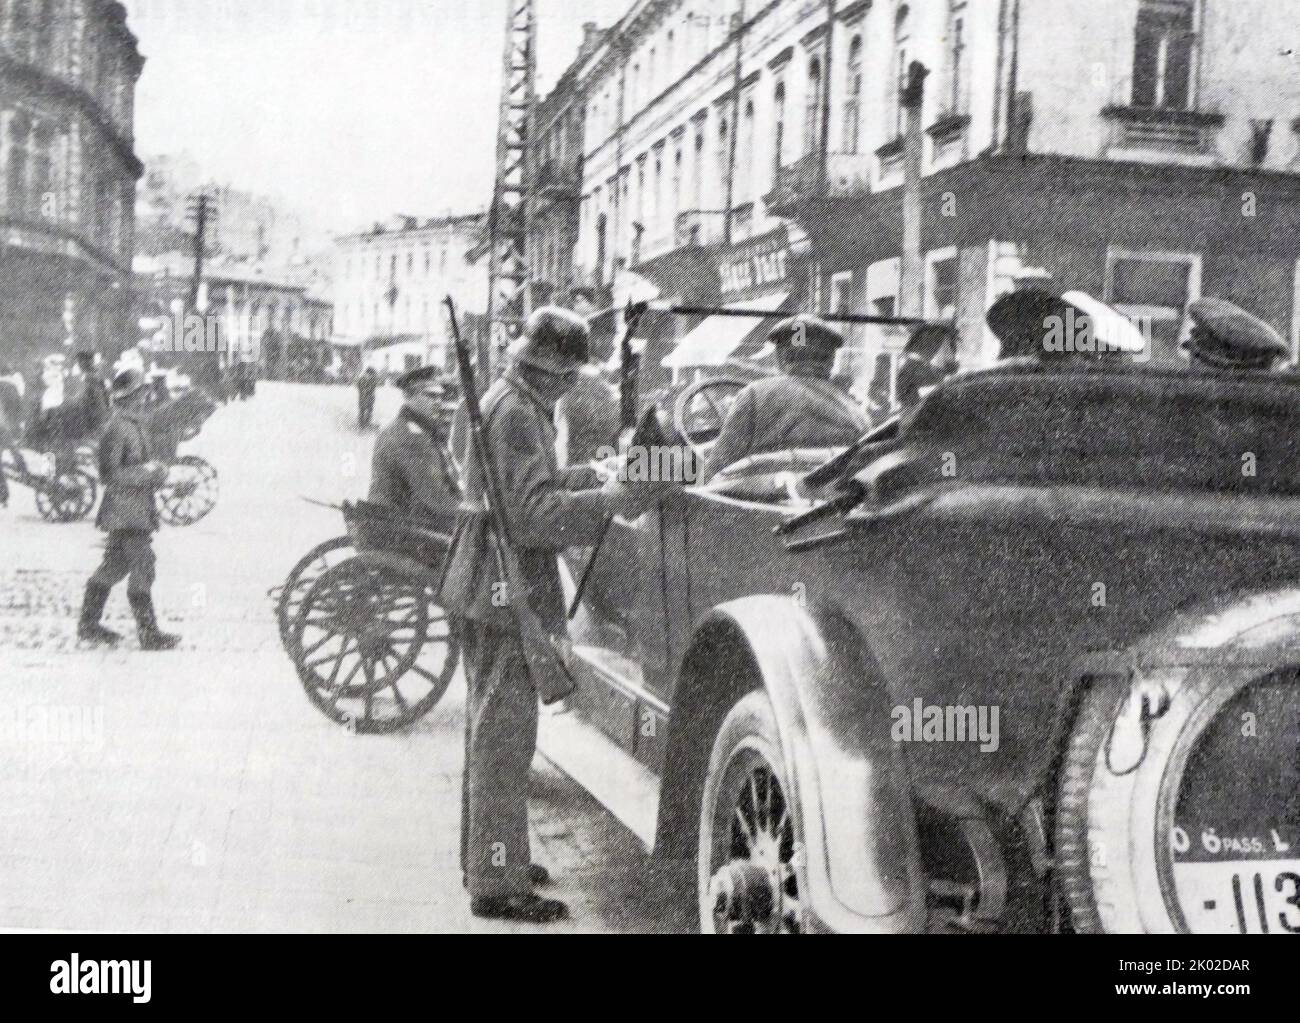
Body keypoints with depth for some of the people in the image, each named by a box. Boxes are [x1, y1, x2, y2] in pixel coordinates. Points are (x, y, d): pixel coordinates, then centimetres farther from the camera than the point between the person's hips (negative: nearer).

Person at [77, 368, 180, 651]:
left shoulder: (139, 425, 14)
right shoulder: (116, 429, -16)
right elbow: (109, 474, -19)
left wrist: (156, 471, 7)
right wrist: (145, 472, -19)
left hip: (139, 508, 10)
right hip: (126, 511, -10)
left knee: (114, 566, 16)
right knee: (142, 567, -9)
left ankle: (88, 624, 26)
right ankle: (149, 633, -6)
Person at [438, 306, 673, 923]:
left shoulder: (514, 401, 15)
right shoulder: (517, 413, -18)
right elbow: (531, 512, -24)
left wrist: (597, 474, 9)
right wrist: (611, 499, -23)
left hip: (486, 586, 11)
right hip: (505, 585, -11)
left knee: (490, 728, 19)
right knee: (504, 734, -6)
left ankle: (485, 856, 32)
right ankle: (497, 885, 0)